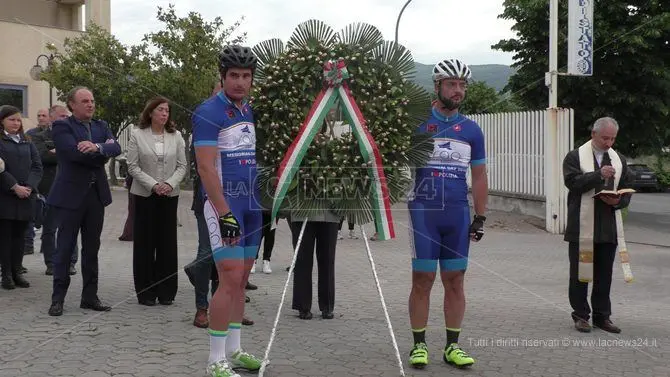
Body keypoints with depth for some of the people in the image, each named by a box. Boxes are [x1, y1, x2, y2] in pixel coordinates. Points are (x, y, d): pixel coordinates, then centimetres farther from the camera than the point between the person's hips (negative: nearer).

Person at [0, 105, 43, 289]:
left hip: (26, 195, 4)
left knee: (19, 235, 6)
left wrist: (29, 187, -9)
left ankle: (17, 271, 11)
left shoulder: (27, 143, 14)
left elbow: (37, 167, 7)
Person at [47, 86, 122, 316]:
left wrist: (97, 147, -23)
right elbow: (74, 152, -20)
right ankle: (58, 299, 8)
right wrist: (101, 156, -8)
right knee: (64, 248, 0)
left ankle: (90, 297, 17)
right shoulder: (61, 127, -3)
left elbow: (116, 148, -4)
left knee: (91, 248, 10)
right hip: (71, 194, -5)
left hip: (96, 193, 5)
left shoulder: (101, 126, 13)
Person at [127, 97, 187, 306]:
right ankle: (146, 292, 9)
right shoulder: (137, 135, 0)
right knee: (144, 242, 1)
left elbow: (182, 166, 5)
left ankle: (166, 291, 11)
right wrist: (153, 185, -14)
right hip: (144, 195, -2)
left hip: (170, 195, 2)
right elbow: (133, 166, -4)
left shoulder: (176, 136, 7)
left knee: (167, 242, 3)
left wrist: (170, 184, -12)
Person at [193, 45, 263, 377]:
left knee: (242, 278, 11)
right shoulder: (209, 112, -11)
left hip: (251, 203, 8)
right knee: (230, 279, -11)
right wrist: (224, 213, -21)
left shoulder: (250, 111, 13)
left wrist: (264, 200, 15)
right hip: (224, 203, -8)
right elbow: (206, 167, -17)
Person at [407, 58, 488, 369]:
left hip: (458, 214, 3)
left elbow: (479, 177, 14)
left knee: (454, 280, 5)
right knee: (422, 279, -1)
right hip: (423, 210, -3)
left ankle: (452, 346, 13)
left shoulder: (471, 130, 11)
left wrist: (480, 218, 9)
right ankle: (419, 345, 8)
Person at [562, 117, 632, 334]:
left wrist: (618, 201, -8)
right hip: (582, 227, -4)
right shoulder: (575, 157, -1)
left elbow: (627, 189, 13)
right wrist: (599, 174, -23)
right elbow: (572, 181, -16)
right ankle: (580, 315, 12)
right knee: (579, 273, 3)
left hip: (608, 228, 4)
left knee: (604, 275, 9)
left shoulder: (619, 160, 13)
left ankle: (602, 316, 18)